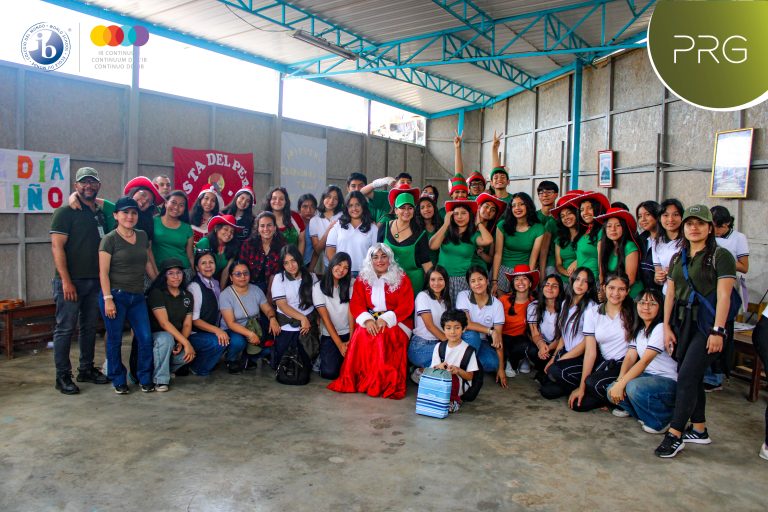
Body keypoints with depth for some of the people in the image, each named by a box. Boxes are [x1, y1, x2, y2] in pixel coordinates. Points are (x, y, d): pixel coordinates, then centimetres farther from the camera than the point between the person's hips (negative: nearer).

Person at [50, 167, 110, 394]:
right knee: (65, 329, 0)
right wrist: (66, 281, -17)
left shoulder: (101, 213, 13)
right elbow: (57, 246, -12)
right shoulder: (66, 212, -6)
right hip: (71, 281, -6)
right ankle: (62, 376, 9)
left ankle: (86, 369, 25)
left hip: (95, 281, 6)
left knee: (90, 327, 13)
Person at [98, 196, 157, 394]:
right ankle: (118, 381, 21)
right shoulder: (110, 239, -6)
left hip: (137, 296, 5)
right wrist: (107, 299, -14)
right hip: (115, 295, -4)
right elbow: (103, 272, -9)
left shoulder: (142, 236, 10)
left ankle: (145, 379, 16)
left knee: (146, 338, 0)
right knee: (115, 340, 5)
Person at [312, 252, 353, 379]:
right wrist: (339, 344, -16)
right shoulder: (318, 287, -5)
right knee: (329, 372, -20)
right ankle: (323, 356, 13)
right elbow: (325, 318, -10)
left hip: (348, 334, 2)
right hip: (329, 336, -1)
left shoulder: (350, 284, 3)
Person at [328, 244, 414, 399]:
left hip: (395, 322, -2)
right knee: (361, 335, -31)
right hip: (370, 321, 2)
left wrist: (385, 319, -21)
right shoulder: (362, 279, 10)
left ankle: (386, 383, -23)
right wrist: (367, 320, -20)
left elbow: (406, 307, -6)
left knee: (385, 336, -35)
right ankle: (361, 380, -20)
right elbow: (356, 304, 1)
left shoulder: (401, 279, 3)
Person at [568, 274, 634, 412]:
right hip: (604, 364, 3)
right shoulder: (592, 313, 1)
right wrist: (581, 387, -9)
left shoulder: (632, 312, -3)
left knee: (593, 382, -28)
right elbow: (590, 352, -3)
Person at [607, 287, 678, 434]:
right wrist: (619, 380, -17)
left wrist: (622, 383, -28)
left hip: (668, 382, -7)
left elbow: (645, 361, -23)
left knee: (634, 387, -34)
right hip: (648, 377, 7)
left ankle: (663, 419, -10)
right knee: (612, 391, -15)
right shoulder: (638, 330, 12)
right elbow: (630, 357, 1)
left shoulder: (661, 328, -15)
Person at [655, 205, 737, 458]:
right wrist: (667, 327, 4)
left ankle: (675, 435, -5)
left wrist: (718, 331, -18)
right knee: (692, 378, 12)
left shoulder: (720, 256, -6)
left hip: (707, 324, -6)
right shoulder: (678, 258, 13)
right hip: (682, 323, 6)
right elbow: (670, 294, 11)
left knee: (687, 377, -11)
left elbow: (723, 296, -12)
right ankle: (699, 430, 25)